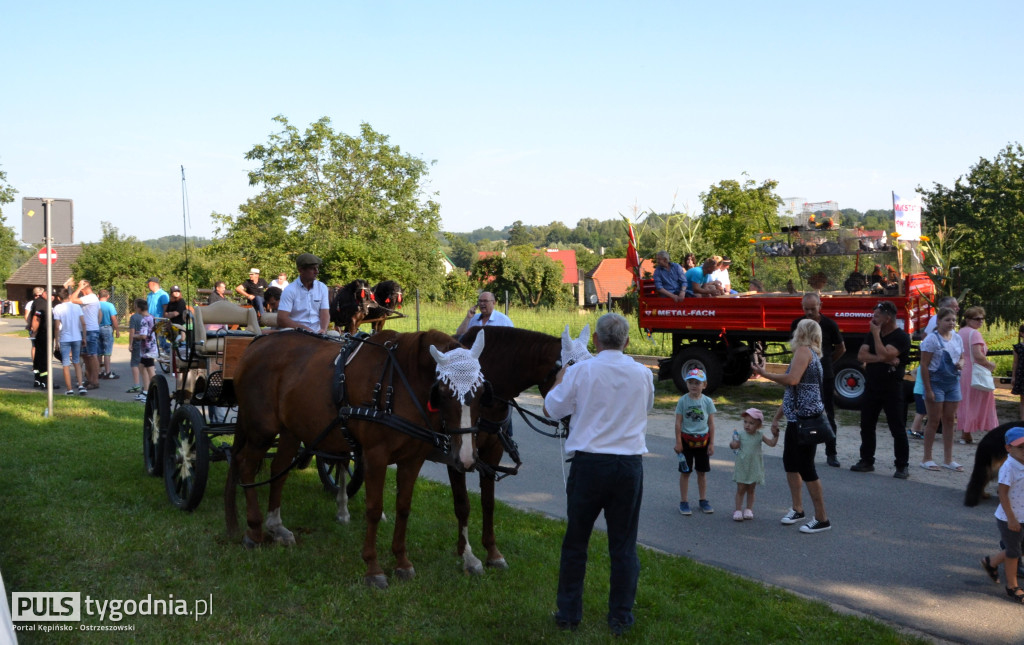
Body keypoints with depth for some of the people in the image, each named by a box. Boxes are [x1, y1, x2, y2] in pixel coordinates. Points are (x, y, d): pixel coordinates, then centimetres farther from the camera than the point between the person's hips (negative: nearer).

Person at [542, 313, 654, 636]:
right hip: (630, 465, 2)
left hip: (589, 463, -2)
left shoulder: (580, 371, -9)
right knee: (623, 545, 10)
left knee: (575, 542, 12)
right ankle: (620, 617, 14)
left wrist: (561, 377, 19)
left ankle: (569, 613, 19)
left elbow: (551, 409, 2)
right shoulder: (643, 374, 0)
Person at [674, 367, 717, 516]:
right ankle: (683, 502, 12)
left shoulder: (707, 401, -2)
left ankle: (703, 500, 24)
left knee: (702, 471, 12)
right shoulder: (683, 401, -7)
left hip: (702, 440, 2)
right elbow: (678, 422, -5)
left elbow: (711, 423, 2)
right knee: (685, 472, 4)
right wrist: (678, 442, -7)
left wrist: (711, 443, 0)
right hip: (687, 439, -2)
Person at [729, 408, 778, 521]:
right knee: (740, 489, 3)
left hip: (754, 468, 1)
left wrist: (775, 435, -20)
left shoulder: (759, 436, -5)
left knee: (751, 490, 11)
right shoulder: (741, 435, -5)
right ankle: (738, 510, 9)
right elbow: (736, 445, -3)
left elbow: (772, 443, -5)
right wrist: (733, 444, -23)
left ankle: (749, 509, 20)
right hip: (742, 467, 0)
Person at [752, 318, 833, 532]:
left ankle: (822, 519, 3)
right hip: (796, 418, 10)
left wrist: (765, 374, -14)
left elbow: (792, 380, -27)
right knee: (790, 462, 18)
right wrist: (776, 418, 23)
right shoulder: (810, 354, 19)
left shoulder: (804, 350, -10)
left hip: (805, 418, -10)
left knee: (805, 467, -5)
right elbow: (791, 393, 22)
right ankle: (797, 509, 29)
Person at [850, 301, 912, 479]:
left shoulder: (901, 337, -11)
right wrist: (883, 359, -16)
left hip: (892, 389, -7)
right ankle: (866, 461, 22)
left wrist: (876, 334, -15)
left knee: (897, 429, -2)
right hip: (871, 387, 7)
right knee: (866, 426, 11)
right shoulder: (872, 335, 10)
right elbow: (861, 355, -3)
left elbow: (883, 354, -25)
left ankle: (902, 466, 4)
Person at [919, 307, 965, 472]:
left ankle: (948, 459, 17)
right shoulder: (932, 339, -11)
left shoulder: (957, 338, 8)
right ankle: (927, 459, 9)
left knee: (949, 420, 9)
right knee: (934, 421, -1)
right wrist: (928, 389, -16)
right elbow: (924, 365, -13)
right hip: (936, 382, -6)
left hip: (953, 382, 6)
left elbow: (961, 357, 21)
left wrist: (961, 364, -5)